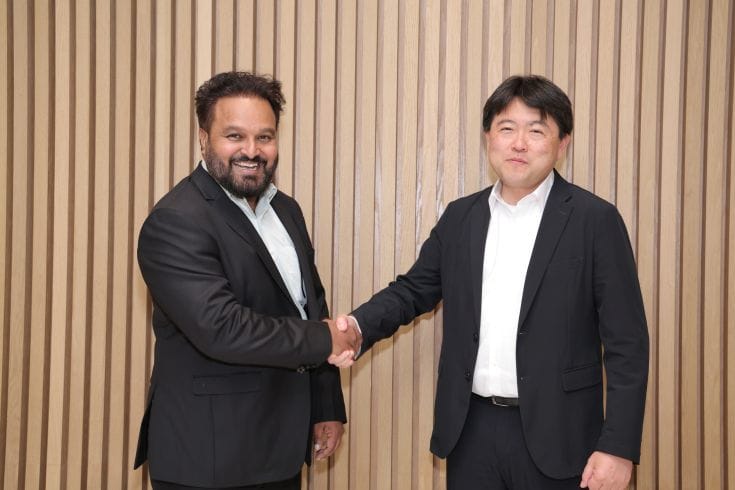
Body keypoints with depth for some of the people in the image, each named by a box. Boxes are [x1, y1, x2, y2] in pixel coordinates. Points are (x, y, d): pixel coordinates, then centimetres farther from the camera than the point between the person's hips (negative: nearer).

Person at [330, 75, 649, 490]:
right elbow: (414, 289, 12)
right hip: (471, 429, 4)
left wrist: (619, 446, -12)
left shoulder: (595, 220, -7)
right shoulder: (460, 217, 6)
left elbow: (627, 343, -8)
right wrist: (359, 326, -8)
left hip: (554, 435, -3)